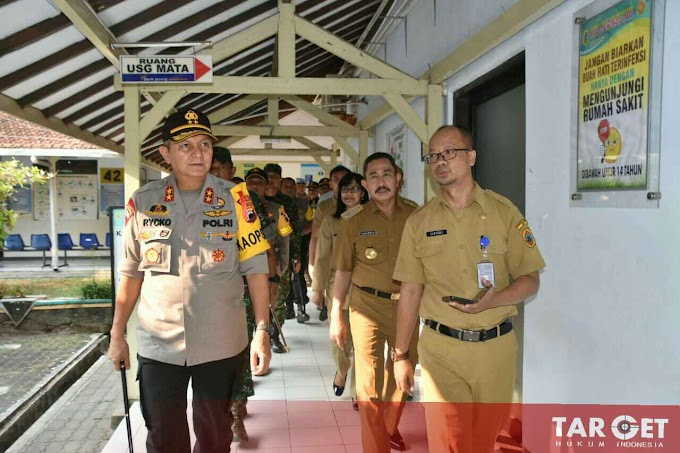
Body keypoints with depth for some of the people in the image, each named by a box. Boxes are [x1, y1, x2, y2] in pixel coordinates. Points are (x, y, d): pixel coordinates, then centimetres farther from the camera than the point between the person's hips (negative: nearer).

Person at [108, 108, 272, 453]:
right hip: (158, 345, 1)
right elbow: (131, 273, 7)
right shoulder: (143, 202, -2)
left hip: (220, 344, 0)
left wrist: (262, 330, -10)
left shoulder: (234, 200, -6)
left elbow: (255, 268, -4)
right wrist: (117, 334, 8)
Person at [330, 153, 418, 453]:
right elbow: (343, 271, 0)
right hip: (367, 306, -2)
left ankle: (390, 427, 46)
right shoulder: (353, 220, -4)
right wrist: (336, 316, 0)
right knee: (369, 383, 1)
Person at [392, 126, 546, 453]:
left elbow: (530, 280, 1)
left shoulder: (504, 212, 0)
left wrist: (492, 300, -19)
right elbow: (410, 291, 6)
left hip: (495, 348, 0)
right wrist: (401, 354, 5)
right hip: (440, 350, 0)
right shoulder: (419, 222, 4)